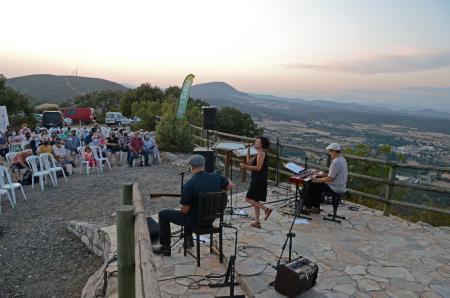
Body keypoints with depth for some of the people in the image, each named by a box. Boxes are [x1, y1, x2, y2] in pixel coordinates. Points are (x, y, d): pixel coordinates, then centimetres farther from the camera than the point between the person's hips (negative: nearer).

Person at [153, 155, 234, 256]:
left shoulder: (189, 185, -26)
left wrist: (181, 205, 2)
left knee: (163, 214, 12)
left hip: (195, 221, -6)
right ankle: (189, 239, 44)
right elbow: (231, 185, 10)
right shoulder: (216, 178, -9)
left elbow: (184, 210, -20)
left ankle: (165, 247, 21)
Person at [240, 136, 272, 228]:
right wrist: (248, 150, 13)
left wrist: (245, 166, -20)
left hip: (259, 181, -10)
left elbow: (258, 168, -20)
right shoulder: (259, 154, 17)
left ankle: (266, 209, -9)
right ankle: (257, 221, 18)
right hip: (257, 180, 10)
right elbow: (249, 162, 15)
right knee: (254, 200, 13)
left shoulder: (261, 153, -13)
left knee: (249, 199, -8)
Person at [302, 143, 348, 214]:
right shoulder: (342, 159, 7)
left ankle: (308, 207, 12)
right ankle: (316, 207, 24)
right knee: (316, 186, 23)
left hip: (334, 188, -10)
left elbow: (330, 179, -25)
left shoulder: (335, 162, -25)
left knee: (309, 186, -2)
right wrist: (322, 175, 13)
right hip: (340, 186, 10)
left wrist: (317, 180, -13)